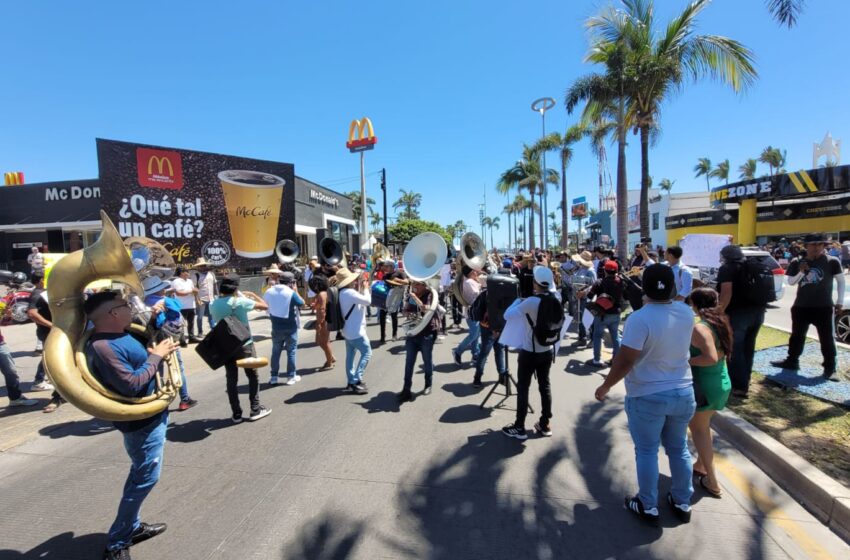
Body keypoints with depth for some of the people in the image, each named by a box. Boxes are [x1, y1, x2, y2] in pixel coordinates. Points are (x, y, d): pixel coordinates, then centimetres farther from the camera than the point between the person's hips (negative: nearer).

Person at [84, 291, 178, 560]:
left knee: (140, 475, 22)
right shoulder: (101, 346, -25)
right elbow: (131, 385, -29)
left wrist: (160, 349, -2)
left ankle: (132, 527, 39)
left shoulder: (122, 334, 4)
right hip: (142, 422, -10)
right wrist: (156, 356, -20)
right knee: (146, 478, 2)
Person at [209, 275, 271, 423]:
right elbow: (265, 306, -11)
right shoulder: (240, 301, -16)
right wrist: (252, 294, 3)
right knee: (253, 376, 10)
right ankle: (255, 410, 14)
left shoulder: (213, 305, -2)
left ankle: (236, 413, 15)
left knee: (231, 379, 10)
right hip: (244, 344, -4)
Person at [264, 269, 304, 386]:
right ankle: (291, 377, 12)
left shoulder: (269, 291, -1)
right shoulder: (291, 293, -15)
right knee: (291, 352, 7)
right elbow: (302, 303, -1)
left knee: (275, 352, 15)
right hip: (290, 328, -4)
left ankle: (274, 377, 20)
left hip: (276, 327, 4)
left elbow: (264, 304, 14)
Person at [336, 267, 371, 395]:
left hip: (348, 330, 10)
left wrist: (360, 289, 6)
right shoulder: (350, 292, -23)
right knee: (367, 353, -1)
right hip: (356, 331, -10)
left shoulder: (343, 292, 8)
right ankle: (356, 381, -2)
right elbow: (368, 301, -23)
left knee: (350, 355, 13)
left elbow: (358, 302, 15)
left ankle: (351, 382, 21)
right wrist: (365, 288, -7)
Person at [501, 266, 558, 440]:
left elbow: (507, 316, -15)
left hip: (529, 352, -6)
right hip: (548, 351, 6)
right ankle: (545, 425, 26)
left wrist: (518, 300, 1)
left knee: (523, 388, 6)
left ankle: (519, 428, 15)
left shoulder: (530, 302, -23)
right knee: (545, 385, 16)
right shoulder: (555, 301, -4)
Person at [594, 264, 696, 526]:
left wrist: (605, 386, -9)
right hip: (683, 392, 6)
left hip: (647, 397, -6)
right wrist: (667, 298, 15)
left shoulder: (640, 319, -24)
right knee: (679, 448, 21)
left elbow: (625, 360, -24)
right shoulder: (687, 313, -4)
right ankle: (682, 503, 37)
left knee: (647, 451, 11)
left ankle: (648, 507, 25)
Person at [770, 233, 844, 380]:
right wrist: (801, 272, -14)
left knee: (827, 338, 4)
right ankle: (792, 361, 25)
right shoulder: (797, 262, 1)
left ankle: (830, 368, 14)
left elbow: (841, 281, 2)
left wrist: (839, 302, 1)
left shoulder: (832, 261, -5)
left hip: (824, 307, -2)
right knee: (797, 336, 13)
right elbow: (790, 282, 4)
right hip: (801, 306, 3)